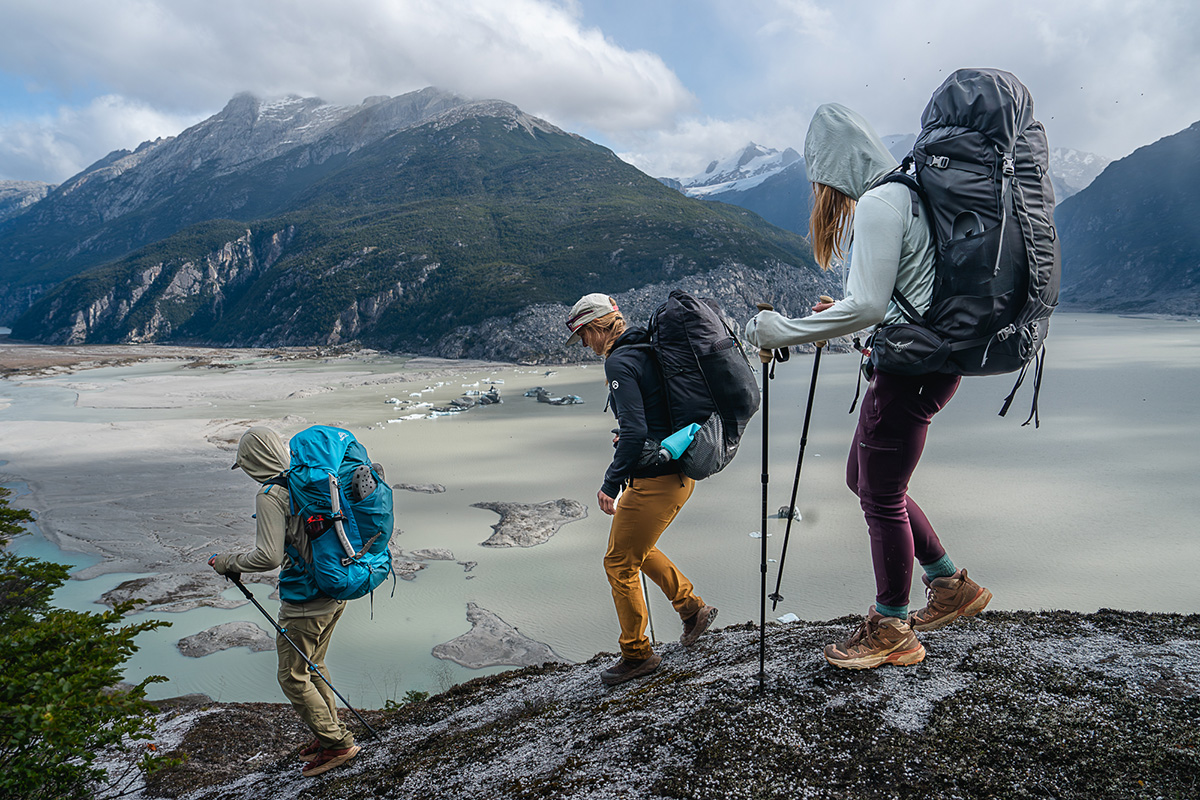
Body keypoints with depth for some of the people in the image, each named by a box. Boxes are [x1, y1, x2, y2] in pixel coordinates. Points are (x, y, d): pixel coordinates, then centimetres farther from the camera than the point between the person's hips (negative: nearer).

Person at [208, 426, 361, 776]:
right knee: (312, 666, 24)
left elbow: (269, 557, -24)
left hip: (305, 600, -8)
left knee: (293, 678, 8)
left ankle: (337, 743, 14)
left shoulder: (270, 495, -18)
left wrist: (227, 563, -8)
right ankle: (331, 732, 34)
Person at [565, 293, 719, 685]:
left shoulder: (619, 362, -16)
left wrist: (610, 483, -18)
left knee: (619, 563, 5)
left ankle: (637, 655, 19)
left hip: (656, 478, -10)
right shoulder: (647, 350, 12)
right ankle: (693, 609, 35)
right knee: (636, 547, 27)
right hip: (680, 472, 10)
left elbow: (635, 433, -24)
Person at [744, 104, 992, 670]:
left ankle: (892, 631, 20)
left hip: (913, 367, -10)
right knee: (863, 479, 19)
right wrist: (839, 314, 24)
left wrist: (785, 332, -16)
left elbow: (867, 306, -22)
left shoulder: (877, 204, -16)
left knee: (882, 496, 3)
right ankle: (950, 586, 29)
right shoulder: (908, 192, 15)